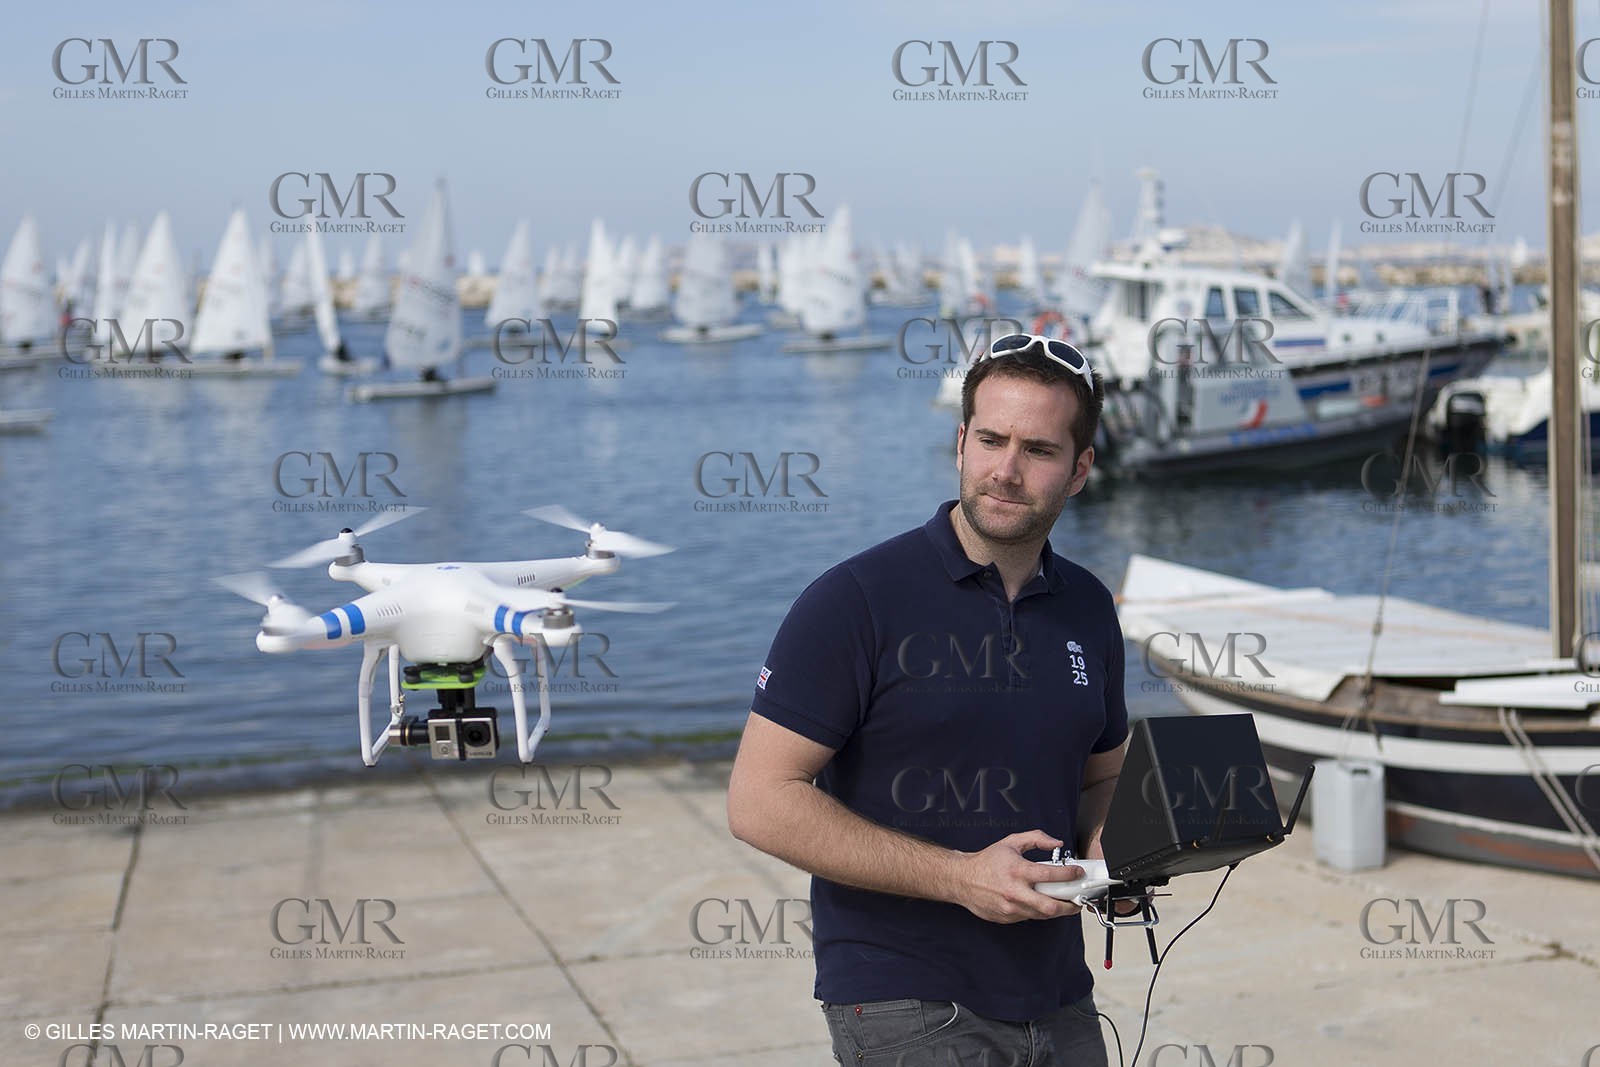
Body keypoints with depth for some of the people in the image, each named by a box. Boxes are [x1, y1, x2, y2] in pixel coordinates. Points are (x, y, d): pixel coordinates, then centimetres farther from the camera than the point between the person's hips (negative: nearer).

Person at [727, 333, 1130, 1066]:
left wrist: (1109, 850, -2)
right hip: (904, 1002, -6)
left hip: (1057, 1001, 6)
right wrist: (959, 876, -20)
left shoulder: (1087, 609, 7)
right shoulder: (857, 600, -11)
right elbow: (761, 800, -15)